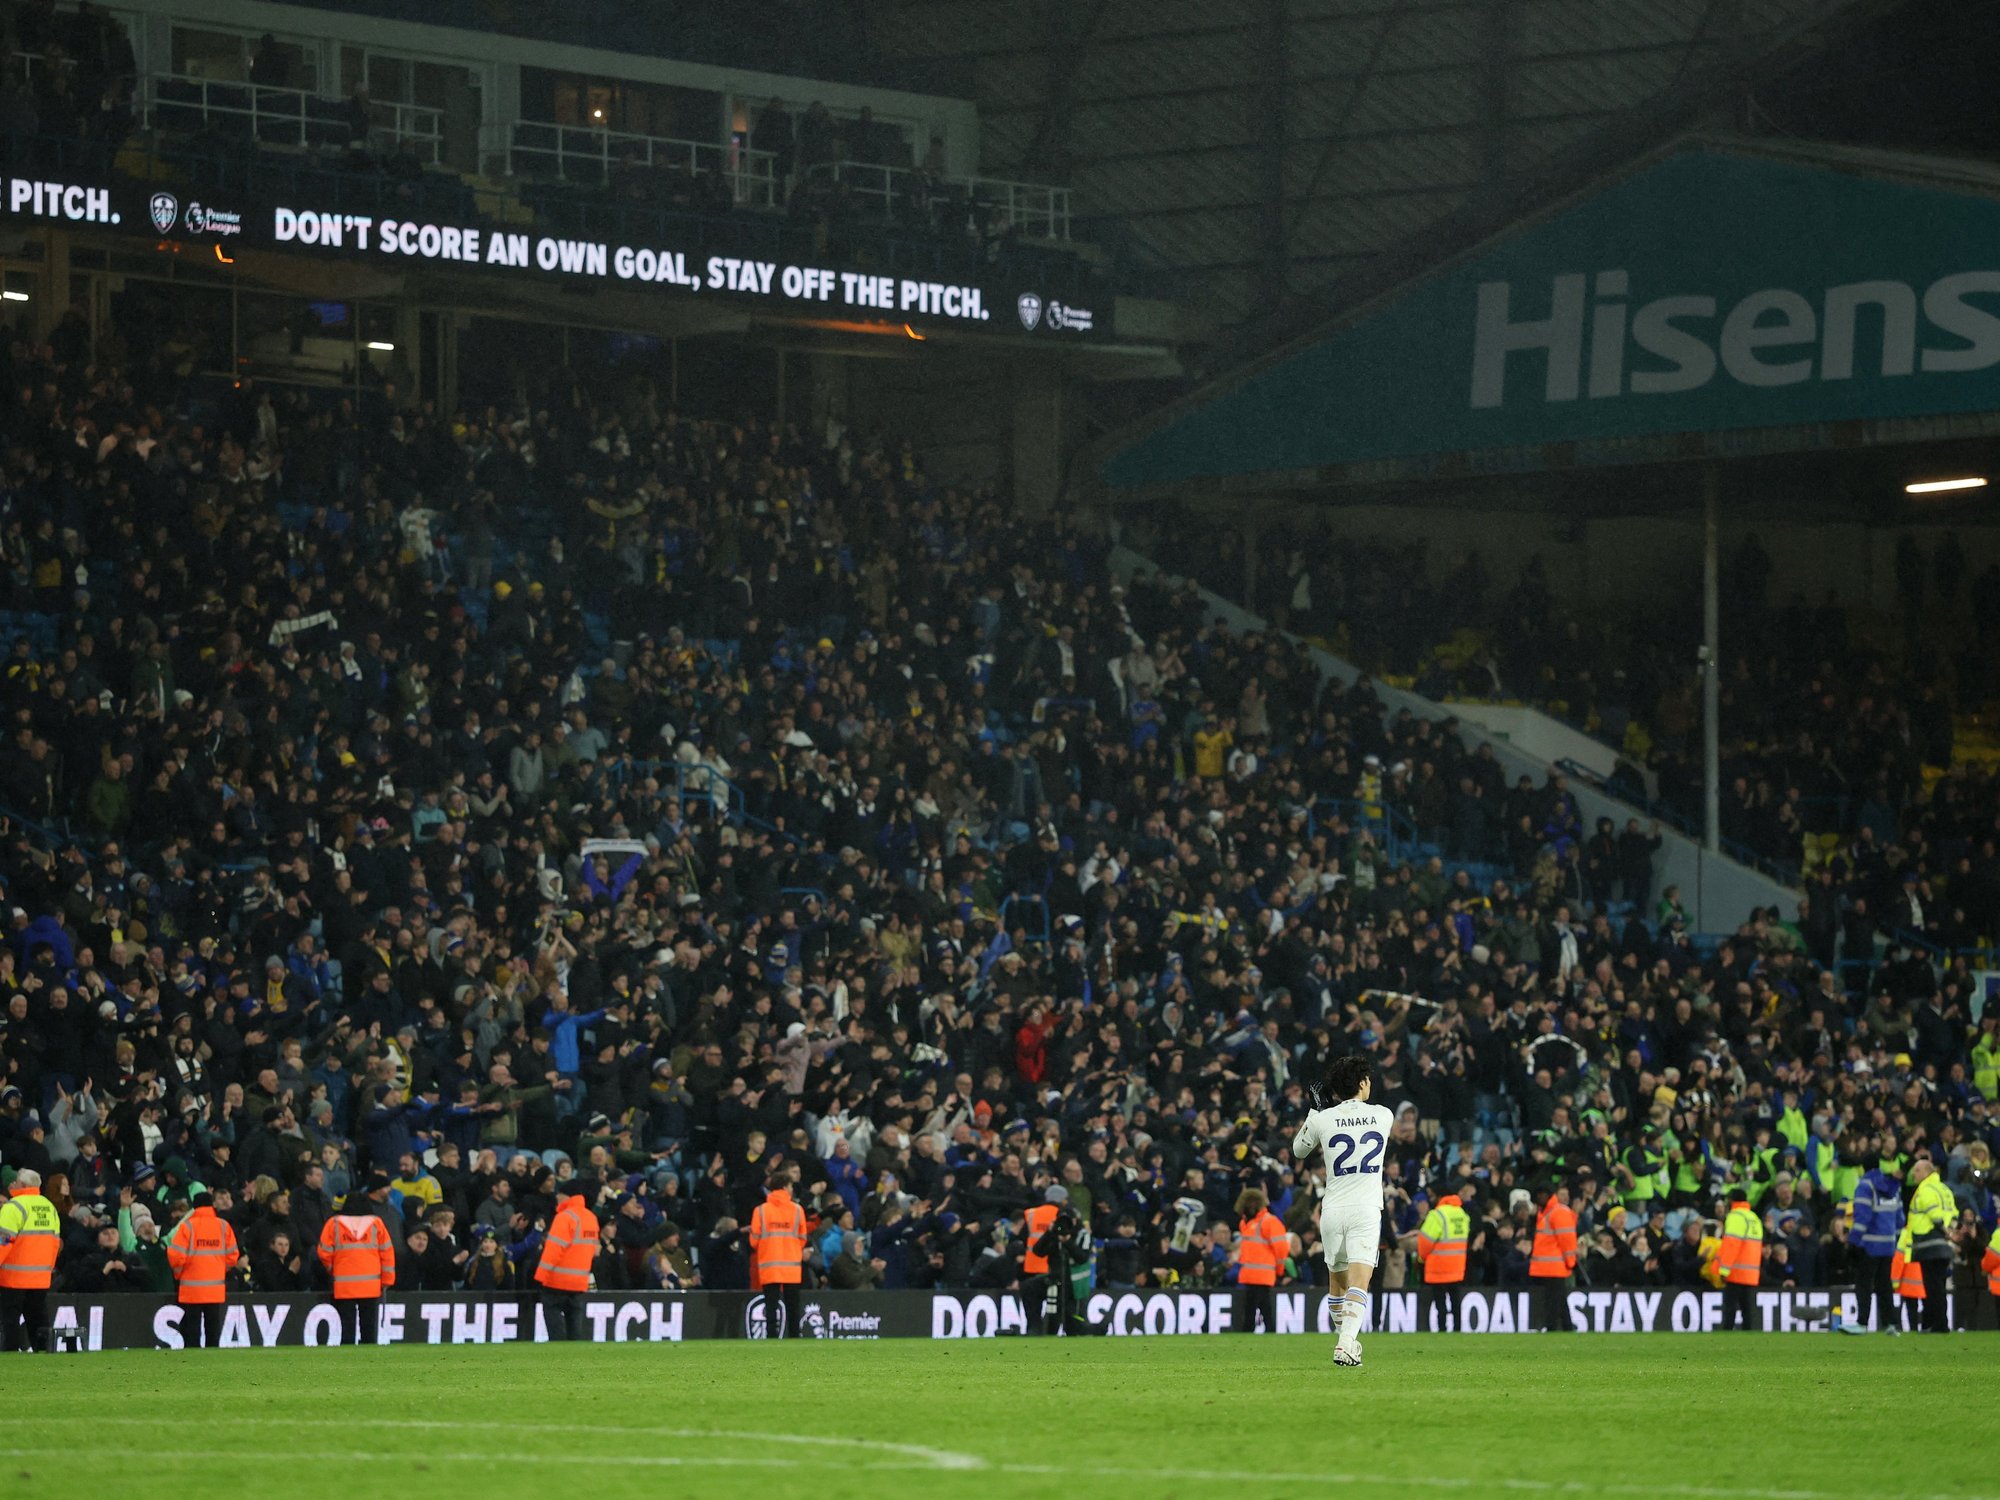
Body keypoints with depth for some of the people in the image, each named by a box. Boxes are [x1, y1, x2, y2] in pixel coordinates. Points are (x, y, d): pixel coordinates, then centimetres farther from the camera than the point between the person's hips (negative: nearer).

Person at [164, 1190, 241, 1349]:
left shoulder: (186, 1226, -7)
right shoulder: (224, 1226, 2)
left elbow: (176, 1256, -10)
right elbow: (233, 1256, 4)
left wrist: (178, 1274, 9)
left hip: (191, 1288, -3)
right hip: (216, 1289, 3)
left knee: (192, 1329, 2)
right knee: (213, 1325, 9)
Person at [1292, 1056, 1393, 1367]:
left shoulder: (1322, 1120, -1)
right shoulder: (1384, 1116, 3)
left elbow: (1297, 1152, 18)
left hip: (1333, 1210, 1)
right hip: (1367, 1210, -1)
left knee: (1337, 1280, 19)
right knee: (1359, 1282, -11)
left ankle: (1344, 1340, 29)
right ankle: (1347, 1343, -28)